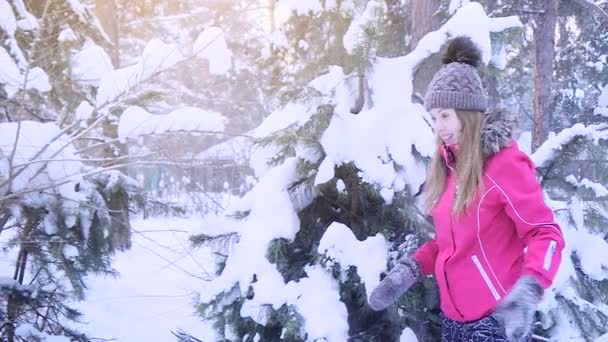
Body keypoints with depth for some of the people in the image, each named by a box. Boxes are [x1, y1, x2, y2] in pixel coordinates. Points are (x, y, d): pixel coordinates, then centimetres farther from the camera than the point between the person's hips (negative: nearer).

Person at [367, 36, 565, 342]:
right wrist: (408, 270, 1)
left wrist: (526, 292, -32)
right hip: (454, 317, 7)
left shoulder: (504, 163, -13)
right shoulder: (448, 165, 9)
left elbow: (546, 234, -17)